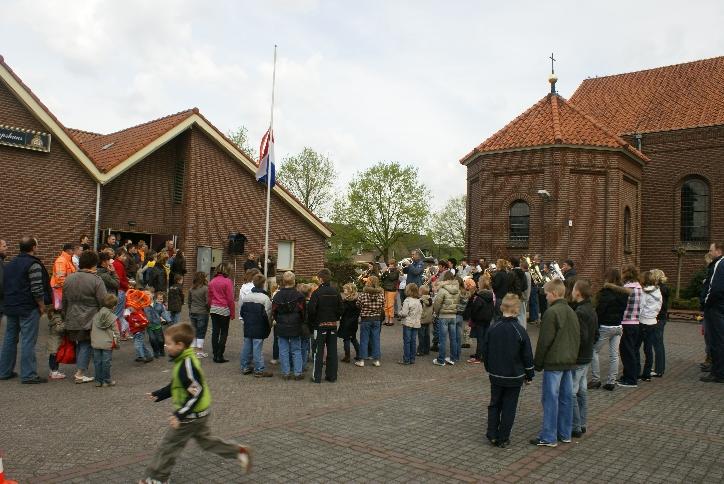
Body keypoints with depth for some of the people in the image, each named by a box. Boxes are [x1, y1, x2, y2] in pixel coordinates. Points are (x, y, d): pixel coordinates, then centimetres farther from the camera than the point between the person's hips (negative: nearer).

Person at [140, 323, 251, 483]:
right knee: (206, 440, 21)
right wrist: (158, 395, 15)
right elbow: (175, 386, 18)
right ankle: (239, 451, 25)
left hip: (191, 416, -10)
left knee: (168, 445, 5)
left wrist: (180, 415, -28)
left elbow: (196, 393, -29)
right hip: (199, 414, 10)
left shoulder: (187, 365, -28)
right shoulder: (183, 360, 3)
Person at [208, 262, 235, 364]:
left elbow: (209, 297, 11)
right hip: (224, 310, -5)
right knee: (224, 333, 2)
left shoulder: (212, 281, 6)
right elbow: (230, 298, -11)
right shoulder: (227, 281, -11)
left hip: (214, 309, 5)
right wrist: (233, 312, -4)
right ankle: (220, 356, 1)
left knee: (215, 332, 9)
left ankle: (215, 355, 14)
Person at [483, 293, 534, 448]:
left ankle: (492, 435, 15)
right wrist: (529, 375, 6)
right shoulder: (520, 332, -14)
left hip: (495, 375, 2)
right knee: (509, 407, 8)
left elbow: (485, 352, 2)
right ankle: (503, 439, 14)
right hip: (514, 377, -2)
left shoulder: (492, 328, -7)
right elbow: (527, 356, -7)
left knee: (494, 404, 17)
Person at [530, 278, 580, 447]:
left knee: (551, 399, -3)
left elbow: (544, 341, -15)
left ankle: (548, 437, 2)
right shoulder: (571, 312, 11)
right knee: (566, 397, 13)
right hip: (570, 362, 8)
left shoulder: (551, 312, -15)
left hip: (553, 362, -8)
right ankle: (565, 434, 21)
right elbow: (577, 337, 15)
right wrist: (573, 357, 19)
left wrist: (537, 363, -7)